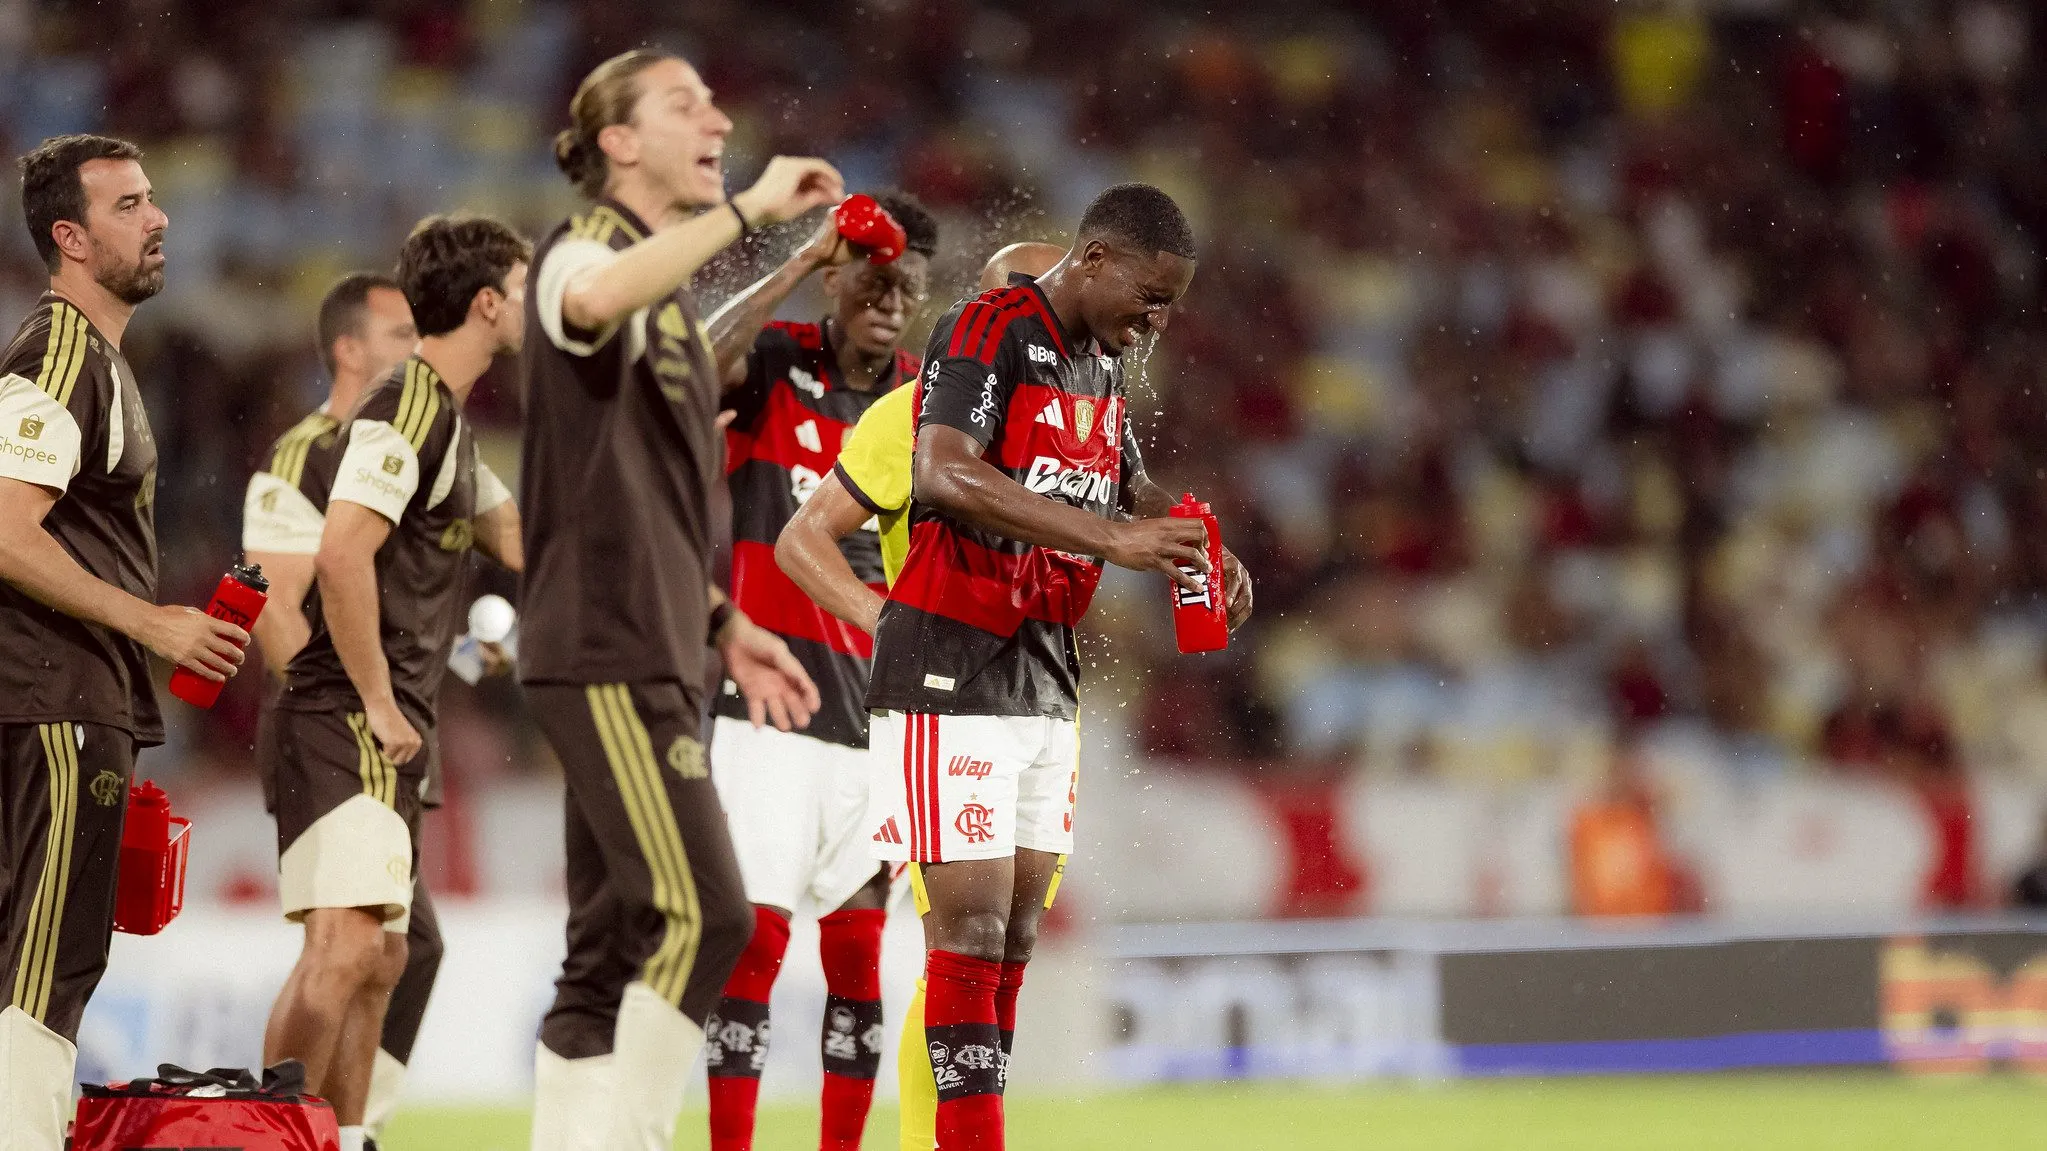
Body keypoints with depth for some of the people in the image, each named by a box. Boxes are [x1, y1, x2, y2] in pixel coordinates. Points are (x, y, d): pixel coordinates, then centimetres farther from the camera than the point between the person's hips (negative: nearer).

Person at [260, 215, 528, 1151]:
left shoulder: (448, 421, 20)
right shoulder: (407, 410, -12)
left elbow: (521, 541, 27)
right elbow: (343, 554, -23)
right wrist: (378, 703, -19)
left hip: (388, 730, 11)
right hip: (347, 722, -11)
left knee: (379, 958, 12)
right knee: (346, 943, -20)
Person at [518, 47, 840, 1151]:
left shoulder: (674, 292, 22)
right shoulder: (584, 251, -7)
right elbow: (591, 296, -36)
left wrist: (722, 623, 23)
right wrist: (748, 208, -29)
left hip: (650, 655, 10)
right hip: (602, 650, -10)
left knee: (614, 946, 8)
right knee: (703, 915, -16)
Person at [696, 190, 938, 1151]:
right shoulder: (776, 364, -1)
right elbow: (696, 365, -23)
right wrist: (804, 260, -23)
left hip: (874, 705, 4)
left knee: (858, 951, 6)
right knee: (755, 936, -9)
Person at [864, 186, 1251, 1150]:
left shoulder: (1102, 365, 15)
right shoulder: (986, 332, -13)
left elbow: (1130, 487, 31)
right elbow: (944, 474, -29)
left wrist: (1198, 552, 9)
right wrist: (1109, 537, -35)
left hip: (1046, 674, 9)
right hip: (952, 668, -9)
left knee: (1017, 931, 8)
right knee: (971, 925, -11)